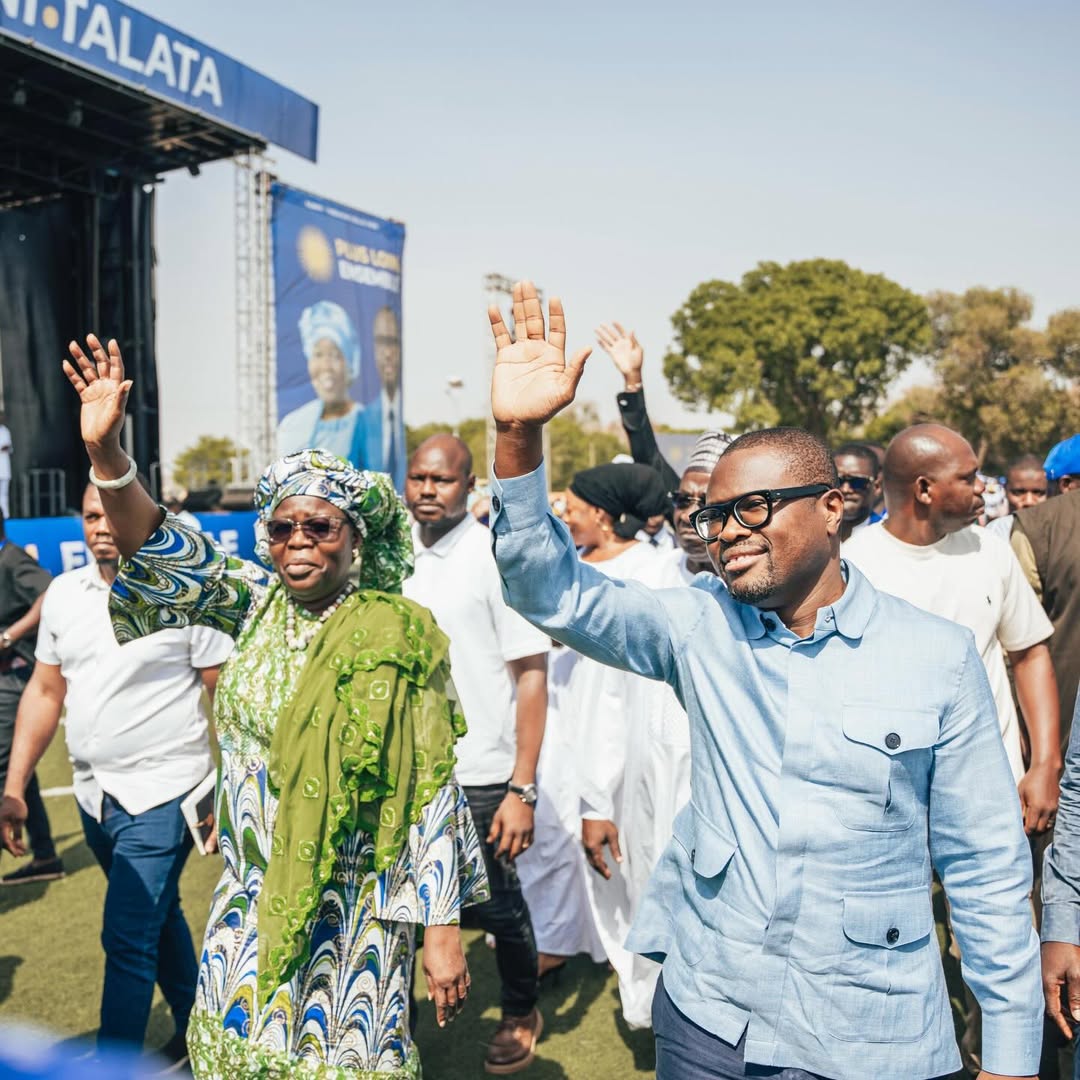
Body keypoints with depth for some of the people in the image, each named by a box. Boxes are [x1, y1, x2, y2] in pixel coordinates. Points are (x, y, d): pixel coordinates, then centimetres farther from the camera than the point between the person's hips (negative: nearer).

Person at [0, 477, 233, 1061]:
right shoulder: (63, 593, 3)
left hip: (161, 792, -6)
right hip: (94, 793, 6)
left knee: (127, 939, -6)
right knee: (157, 917, 21)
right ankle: (195, 1030, 41)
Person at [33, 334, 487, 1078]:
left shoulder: (398, 635, -15)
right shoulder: (255, 604, -1)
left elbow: (432, 792, -13)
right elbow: (162, 556, -10)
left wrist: (442, 929, -12)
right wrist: (106, 451, -26)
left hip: (350, 909, -4)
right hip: (250, 898, 5)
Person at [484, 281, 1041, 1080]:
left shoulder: (938, 656, -9)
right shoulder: (699, 626, -4)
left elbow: (986, 866, -3)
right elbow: (552, 590, -12)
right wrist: (520, 435, -27)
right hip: (704, 1013, 2)